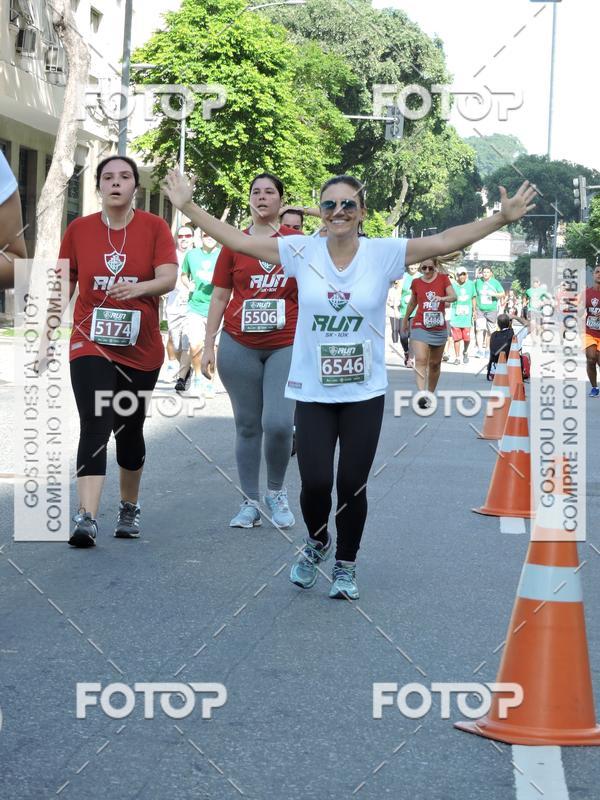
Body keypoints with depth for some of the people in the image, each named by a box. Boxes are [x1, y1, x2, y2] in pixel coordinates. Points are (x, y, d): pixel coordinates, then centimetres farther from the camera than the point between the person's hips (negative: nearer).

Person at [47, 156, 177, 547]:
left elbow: (169, 278, -15)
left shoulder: (154, 227, -2)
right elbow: (63, 288, 7)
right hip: (91, 346, -1)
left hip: (141, 350, 1)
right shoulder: (79, 229, 2)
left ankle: (130, 508, 32)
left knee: (130, 430, 12)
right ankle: (87, 518, -22)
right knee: (95, 428, -15)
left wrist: (137, 287, -36)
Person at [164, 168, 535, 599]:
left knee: (352, 485, 3)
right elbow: (238, 241, -2)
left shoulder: (384, 253, -5)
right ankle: (317, 542, 27)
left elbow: (444, 241, -9)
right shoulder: (302, 251, -4)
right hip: (312, 391, 0)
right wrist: (188, 207, -7)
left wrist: (504, 218, -16)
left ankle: (346, 564, 28)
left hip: (365, 393, 0)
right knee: (316, 482, -7)